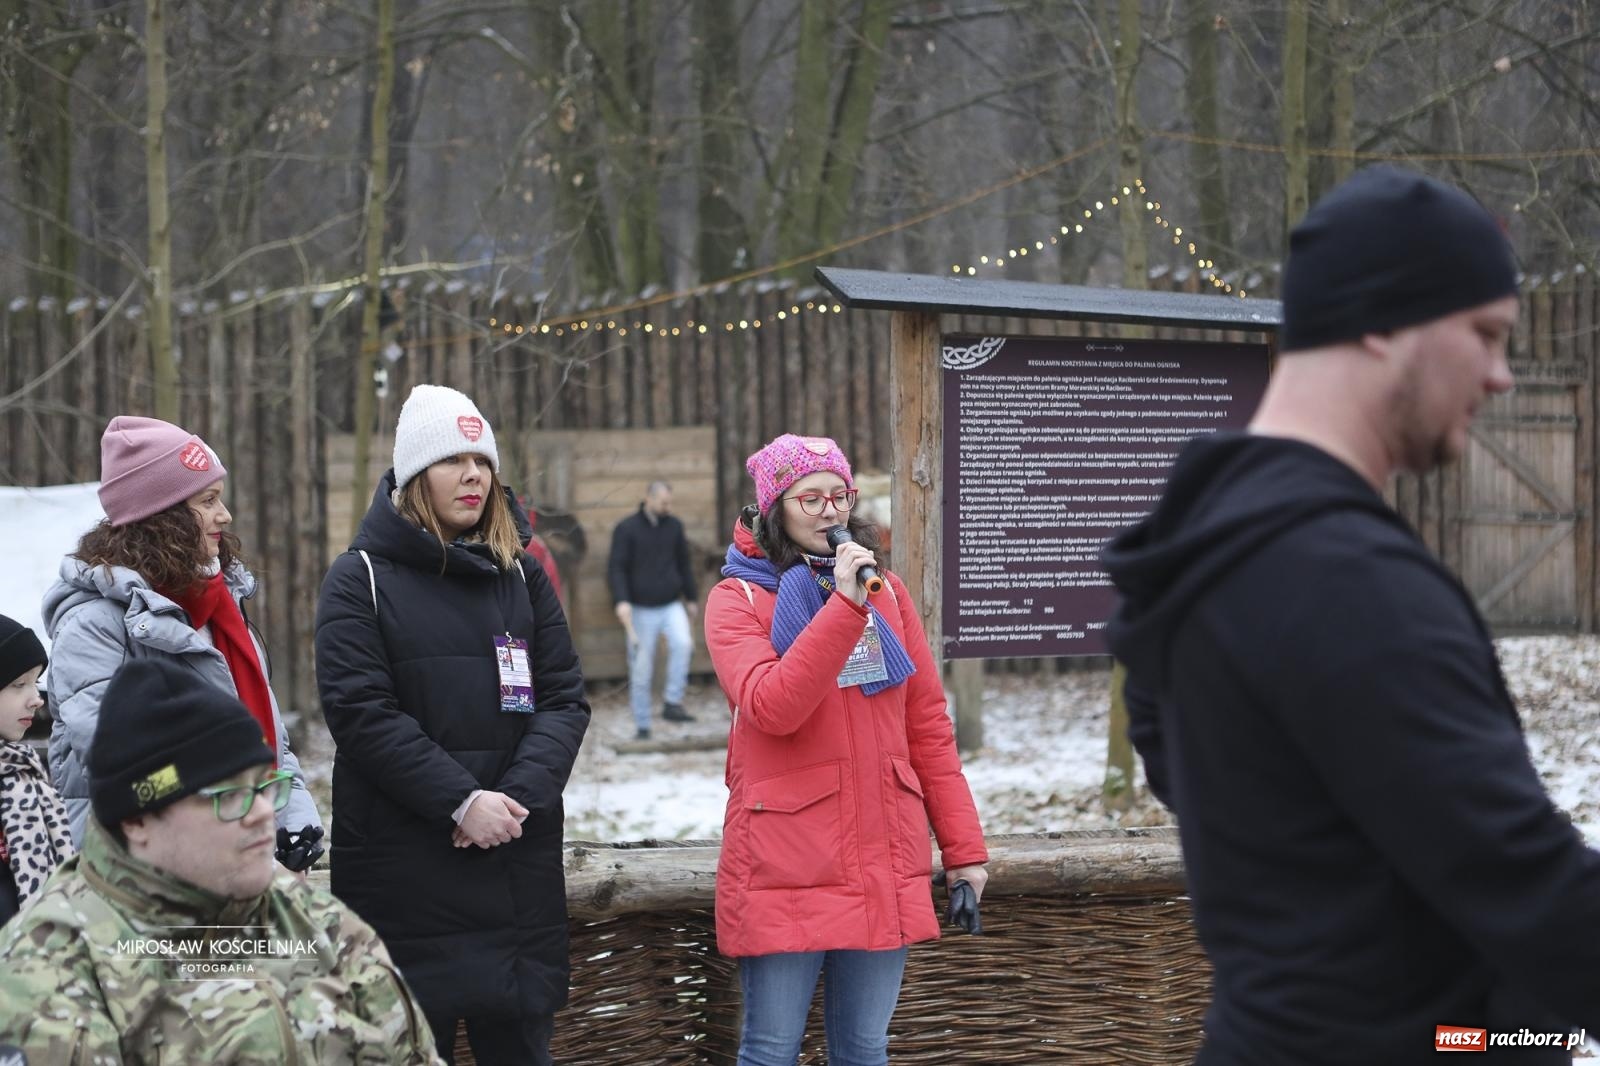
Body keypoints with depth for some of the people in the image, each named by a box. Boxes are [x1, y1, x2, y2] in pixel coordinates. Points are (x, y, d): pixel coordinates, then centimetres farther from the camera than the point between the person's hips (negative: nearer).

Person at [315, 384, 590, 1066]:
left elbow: (564, 699, 5)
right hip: (403, 866, -4)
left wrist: (519, 794, -13)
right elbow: (361, 711, -11)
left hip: (519, 859, 4)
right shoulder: (361, 580, 0)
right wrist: (461, 801, -18)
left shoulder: (522, 576, 12)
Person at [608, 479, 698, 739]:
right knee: (640, 671, 1)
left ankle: (672, 703, -17)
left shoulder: (674, 525, 7)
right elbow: (616, 568, -10)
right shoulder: (626, 529, -5)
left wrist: (692, 598, 18)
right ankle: (641, 726, 11)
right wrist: (622, 601, -23)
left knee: (682, 643, -26)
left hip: (671, 605, 2)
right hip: (641, 609, -2)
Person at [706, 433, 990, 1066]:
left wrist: (963, 847, 8)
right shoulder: (738, 598, -1)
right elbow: (771, 709, -19)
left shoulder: (885, 590, 11)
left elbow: (928, 726, 12)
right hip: (785, 865, -4)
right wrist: (844, 604, -22)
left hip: (884, 859, 4)